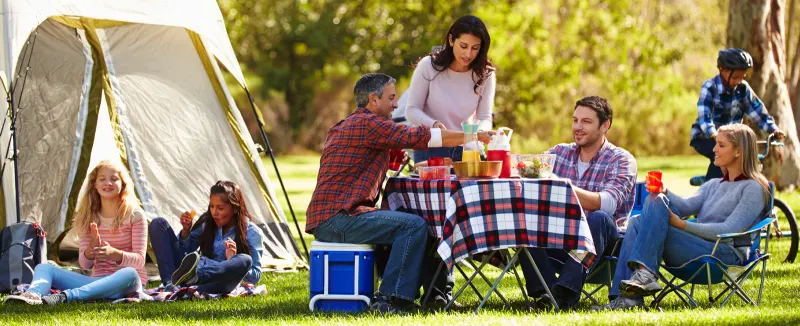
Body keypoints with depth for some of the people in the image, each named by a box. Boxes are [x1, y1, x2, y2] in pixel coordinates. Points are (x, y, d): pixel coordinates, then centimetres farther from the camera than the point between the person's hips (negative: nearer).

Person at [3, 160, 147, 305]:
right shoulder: (90, 218, 10)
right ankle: (33, 294, -50)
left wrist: (113, 253, -27)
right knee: (43, 268, -12)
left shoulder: (134, 215, -1)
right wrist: (92, 248, -17)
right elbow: (84, 264, 6)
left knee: (129, 274, -42)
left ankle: (64, 296, -55)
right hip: (97, 280, 4)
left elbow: (139, 260, -8)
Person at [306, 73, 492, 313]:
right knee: (414, 226, -17)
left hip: (326, 218, 11)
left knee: (401, 221, 20)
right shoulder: (367, 123, -9)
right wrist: (470, 136, -5)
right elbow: (417, 137, -12)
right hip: (337, 218, -11)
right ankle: (390, 298, -17)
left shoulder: (345, 126, 25)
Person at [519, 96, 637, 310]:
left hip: (602, 243, -4)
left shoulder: (621, 160, -2)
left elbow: (607, 203, -20)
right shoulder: (559, 153, 14)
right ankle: (547, 290, -35)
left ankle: (567, 291, -44)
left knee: (598, 219, -35)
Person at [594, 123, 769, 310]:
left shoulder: (753, 188, 3)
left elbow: (730, 230, -11)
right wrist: (664, 193, -11)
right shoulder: (713, 185, 28)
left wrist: (683, 225, -16)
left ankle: (644, 274, -34)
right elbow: (686, 206, 10)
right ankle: (628, 296, -28)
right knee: (637, 222, -13)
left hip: (727, 255, -8)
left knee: (657, 205, -21)